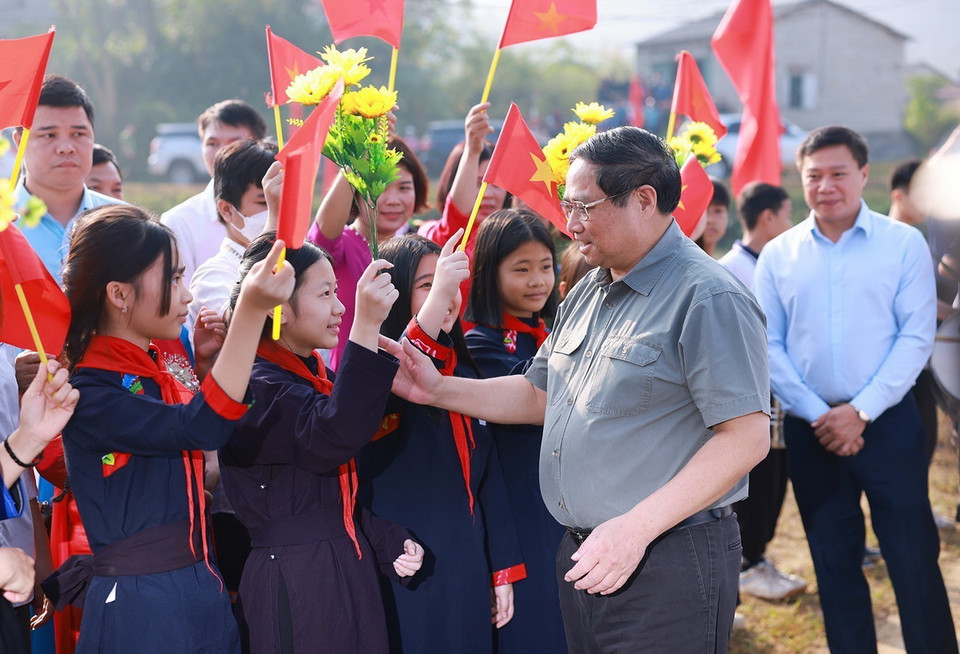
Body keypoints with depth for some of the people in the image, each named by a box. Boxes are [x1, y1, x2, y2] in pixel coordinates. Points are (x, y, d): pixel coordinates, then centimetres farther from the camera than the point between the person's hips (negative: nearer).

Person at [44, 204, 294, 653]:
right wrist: (251, 310, -33)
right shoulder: (87, 393, -15)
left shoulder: (159, 372, 10)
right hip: (140, 604, -8)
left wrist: (205, 360, 6)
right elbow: (200, 428, -28)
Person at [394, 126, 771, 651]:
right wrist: (440, 390, 9)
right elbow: (540, 396, 21)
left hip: (668, 565, -8)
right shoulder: (588, 295, 13)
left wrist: (637, 527, -23)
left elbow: (747, 436, -20)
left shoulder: (707, 298, -15)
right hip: (584, 557, 8)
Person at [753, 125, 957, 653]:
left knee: (914, 561, 0)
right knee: (834, 565, 11)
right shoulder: (778, 255, 4)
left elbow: (916, 337, -7)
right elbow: (768, 345, 1)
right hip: (810, 429, 2)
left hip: (888, 423, -2)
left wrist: (860, 410, -13)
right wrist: (817, 414, -9)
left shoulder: (904, 243, -2)